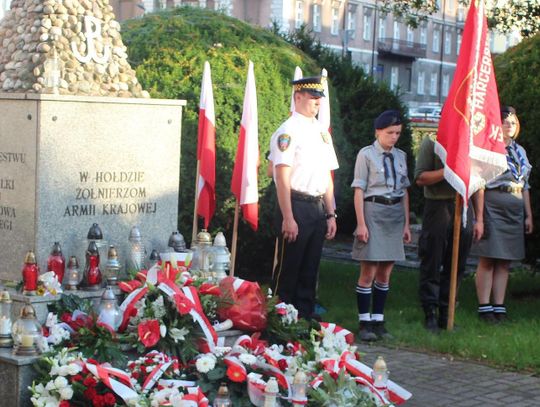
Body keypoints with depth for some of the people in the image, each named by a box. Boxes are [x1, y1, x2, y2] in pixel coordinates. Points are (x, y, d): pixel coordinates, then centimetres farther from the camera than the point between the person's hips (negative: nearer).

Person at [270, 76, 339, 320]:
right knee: (288, 268, -2)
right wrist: (288, 218, -19)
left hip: (318, 208, 7)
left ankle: (306, 317, 20)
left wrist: (330, 215, 15)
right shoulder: (288, 131, -8)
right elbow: (282, 178, -14)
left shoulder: (322, 133, 16)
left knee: (310, 270, 12)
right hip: (297, 207, -7)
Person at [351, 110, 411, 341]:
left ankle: (378, 321, 15)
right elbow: (359, 190, -6)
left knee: (385, 273, 8)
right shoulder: (367, 155, -4)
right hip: (373, 211, -5)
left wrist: (406, 224, 12)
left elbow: (404, 191, 14)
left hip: (396, 213, 5)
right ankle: (364, 323, 5)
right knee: (368, 272, -3)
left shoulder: (400, 156, 11)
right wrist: (361, 223, -11)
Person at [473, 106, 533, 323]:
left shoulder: (520, 152, 16)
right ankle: (484, 307, 1)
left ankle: (499, 306, 11)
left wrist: (528, 215, 15)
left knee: (504, 262, 7)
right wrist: (479, 215, -16)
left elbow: (525, 186, 19)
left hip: (514, 212, 6)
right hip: (492, 207, -6)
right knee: (487, 260, -3)